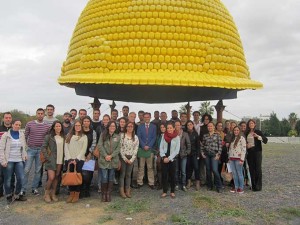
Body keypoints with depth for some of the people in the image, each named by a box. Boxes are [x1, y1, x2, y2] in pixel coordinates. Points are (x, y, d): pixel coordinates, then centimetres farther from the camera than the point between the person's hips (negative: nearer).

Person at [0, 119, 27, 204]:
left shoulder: (22, 135, 7)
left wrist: (25, 156, 5)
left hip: (19, 161, 3)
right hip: (8, 161, -3)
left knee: (21, 178, -1)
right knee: (8, 180, 6)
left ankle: (17, 195, 19)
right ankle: (9, 195, 26)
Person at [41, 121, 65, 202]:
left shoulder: (63, 137, 9)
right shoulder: (49, 136, -3)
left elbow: (65, 148, 10)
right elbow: (43, 148, -3)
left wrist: (64, 159, 1)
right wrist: (47, 157, -8)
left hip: (60, 161, 4)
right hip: (51, 161, -4)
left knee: (56, 177, 9)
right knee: (51, 177, -9)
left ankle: (53, 194, 23)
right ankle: (46, 194, 11)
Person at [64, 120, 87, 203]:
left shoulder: (84, 137, 7)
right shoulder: (69, 135, 12)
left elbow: (84, 149, 0)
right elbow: (66, 148, 5)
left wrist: (76, 159, -10)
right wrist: (69, 159, -7)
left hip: (79, 160, -2)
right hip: (69, 159, 2)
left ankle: (77, 195, 7)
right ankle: (71, 193, 13)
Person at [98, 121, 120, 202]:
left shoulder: (118, 136, 8)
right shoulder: (103, 135, 3)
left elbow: (118, 148, 2)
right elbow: (100, 146, -4)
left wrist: (111, 156, -11)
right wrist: (105, 155, -14)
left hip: (113, 160, 2)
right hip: (104, 160, -2)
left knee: (111, 178, 7)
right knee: (104, 178, -3)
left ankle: (109, 194, 16)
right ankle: (103, 194, 10)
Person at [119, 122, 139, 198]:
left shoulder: (135, 137, 5)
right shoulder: (122, 135, -3)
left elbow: (136, 149, 2)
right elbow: (120, 147, -7)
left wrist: (132, 159, -7)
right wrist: (125, 158, -10)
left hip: (131, 158, 3)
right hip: (123, 157, -3)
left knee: (128, 174, 8)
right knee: (122, 174, 1)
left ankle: (127, 190, 14)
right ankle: (122, 191, 7)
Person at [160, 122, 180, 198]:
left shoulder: (177, 137, -4)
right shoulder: (164, 136, 3)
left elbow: (177, 150, -7)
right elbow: (161, 147, 3)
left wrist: (169, 158, -11)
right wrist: (163, 157, -10)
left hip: (172, 159, -2)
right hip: (164, 159, 2)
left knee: (172, 175, 4)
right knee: (164, 175, 4)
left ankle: (172, 192, 15)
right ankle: (164, 191, 12)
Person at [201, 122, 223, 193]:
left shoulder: (217, 135, 2)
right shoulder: (205, 135, 11)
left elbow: (220, 145, -2)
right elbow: (202, 145, 13)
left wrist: (218, 154, -9)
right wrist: (202, 152, 2)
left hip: (214, 154, -3)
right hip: (206, 154, 3)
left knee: (215, 170, -12)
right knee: (208, 170, 7)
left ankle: (218, 186, 2)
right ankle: (209, 185, 20)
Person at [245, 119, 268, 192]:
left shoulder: (258, 132, -2)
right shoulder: (247, 133, 11)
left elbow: (265, 140, -12)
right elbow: (245, 141, 23)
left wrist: (258, 136, -25)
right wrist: (246, 145, 1)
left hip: (257, 152, -4)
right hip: (249, 152, 5)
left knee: (258, 169, -6)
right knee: (251, 169, 6)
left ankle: (258, 186, -1)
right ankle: (253, 185, 15)